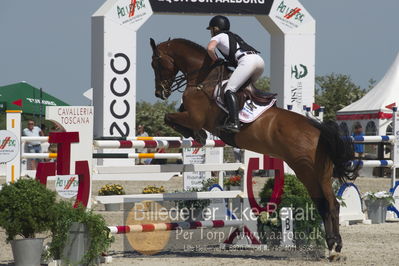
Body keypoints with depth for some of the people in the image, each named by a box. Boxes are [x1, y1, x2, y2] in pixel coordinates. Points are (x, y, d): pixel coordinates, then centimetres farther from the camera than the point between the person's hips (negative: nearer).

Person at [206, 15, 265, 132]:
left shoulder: (218, 37, 14)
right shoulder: (234, 36, 36)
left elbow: (210, 49, -5)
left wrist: (216, 61, 11)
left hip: (246, 60, -8)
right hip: (260, 60, 8)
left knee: (230, 89, -14)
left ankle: (234, 122, -30)